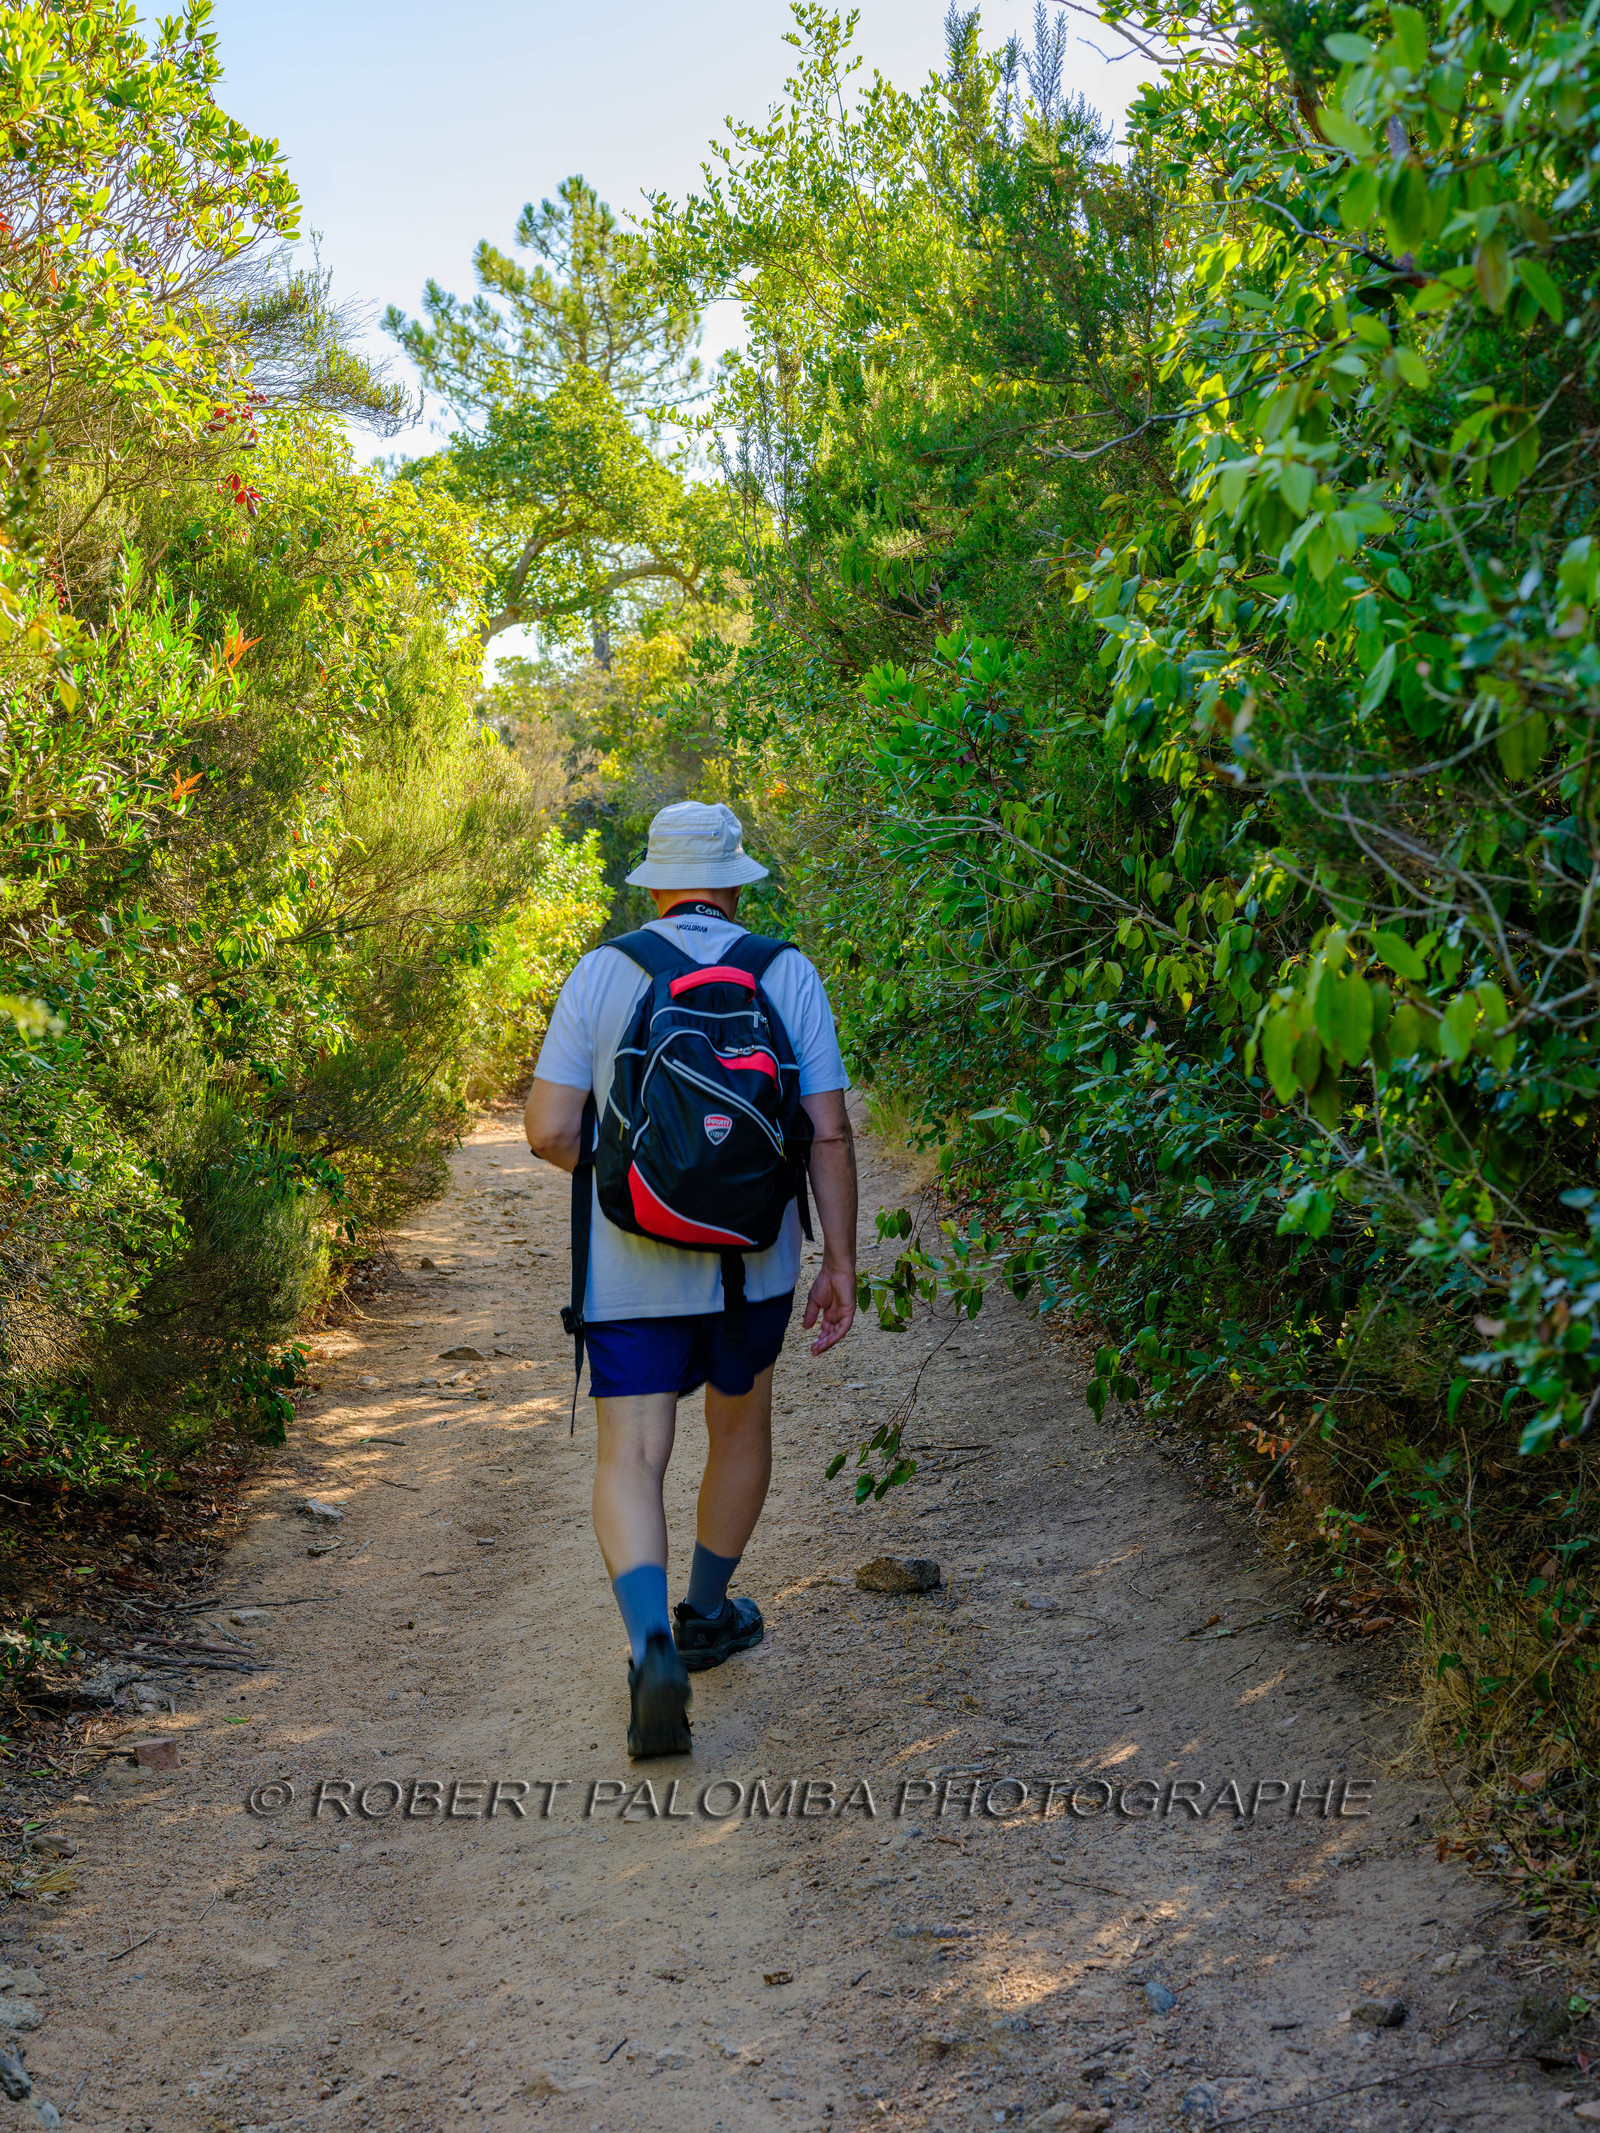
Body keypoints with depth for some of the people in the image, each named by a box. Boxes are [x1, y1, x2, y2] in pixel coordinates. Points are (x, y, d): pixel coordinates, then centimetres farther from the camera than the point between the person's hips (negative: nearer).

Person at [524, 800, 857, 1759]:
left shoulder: (601, 974, -3)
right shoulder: (789, 975, -2)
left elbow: (550, 1131, -7)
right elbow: (830, 1132, -5)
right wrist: (841, 1263, 1)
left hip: (630, 1268, -1)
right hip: (751, 1257, 2)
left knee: (631, 1459, 0)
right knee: (741, 1419, 24)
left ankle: (655, 1645, -21)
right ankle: (706, 1615, 38)